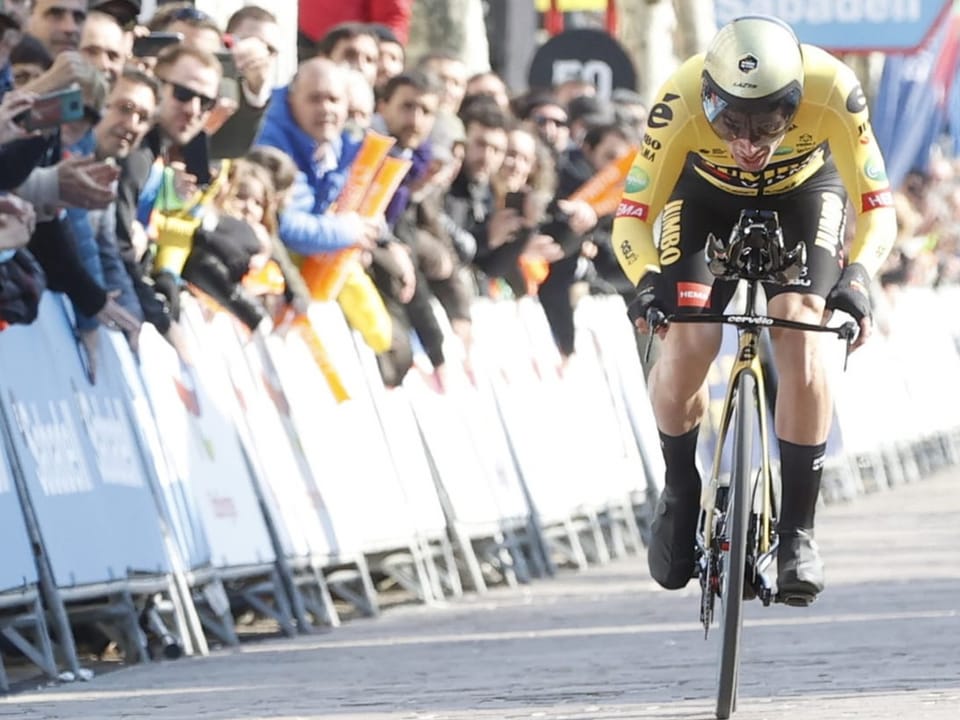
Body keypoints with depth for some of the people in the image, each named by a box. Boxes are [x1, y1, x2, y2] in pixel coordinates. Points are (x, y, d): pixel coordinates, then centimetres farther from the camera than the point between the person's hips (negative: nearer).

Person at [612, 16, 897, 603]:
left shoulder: (832, 90, -38)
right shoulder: (682, 102, -37)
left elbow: (877, 207, -29)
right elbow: (633, 216, -30)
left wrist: (857, 276, -48)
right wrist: (647, 279, -50)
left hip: (803, 192, 0)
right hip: (707, 195, 0)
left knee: (799, 332, -25)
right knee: (685, 346, -20)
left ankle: (797, 531, -16)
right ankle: (681, 494, 9)